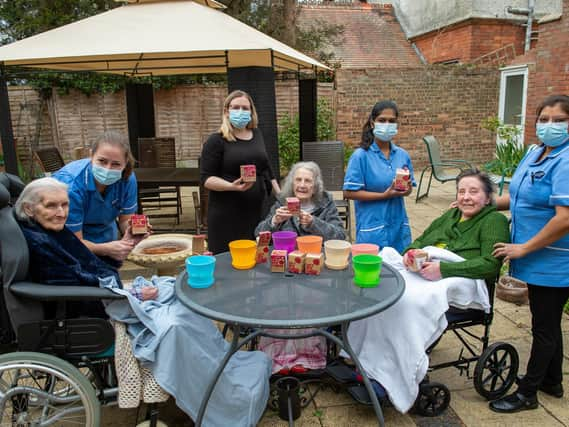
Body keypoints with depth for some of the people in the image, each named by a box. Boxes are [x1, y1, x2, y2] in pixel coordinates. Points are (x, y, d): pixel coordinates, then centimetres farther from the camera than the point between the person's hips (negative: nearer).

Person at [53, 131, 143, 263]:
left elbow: (125, 220, -8)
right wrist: (106, 249, -45)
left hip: (104, 235, 4)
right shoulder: (71, 184, -32)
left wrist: (132, 232, -31)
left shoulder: (127, 178, -20)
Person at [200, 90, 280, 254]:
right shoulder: (216, 140, -6)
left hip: (257, 210, 5)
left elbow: (266, 168, 19)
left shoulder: (257, 135, 11)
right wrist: (232, 186, -25)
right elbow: (207, 178, -10)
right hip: (227, 214, -5)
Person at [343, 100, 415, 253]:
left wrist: (407, 188, -10)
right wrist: (384, 195, -18)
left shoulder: (402, 155, 5)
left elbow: (407, 190, 13)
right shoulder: (361, 156, -9)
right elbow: (349, 192, -13)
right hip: (372, 228, -4)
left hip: (399, 227, 5)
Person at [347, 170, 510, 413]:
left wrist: (442, 269, -17)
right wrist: (411, 252, 1)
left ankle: (391, 378, -25)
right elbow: (421, 240, 27)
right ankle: (364, 363, -19)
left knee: (409, 300, -35)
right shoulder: (450, 215, 27)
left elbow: (490, 264, -8)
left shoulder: (494, 220, 6)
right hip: (419, 270, 6)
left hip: (459, 281, -6)